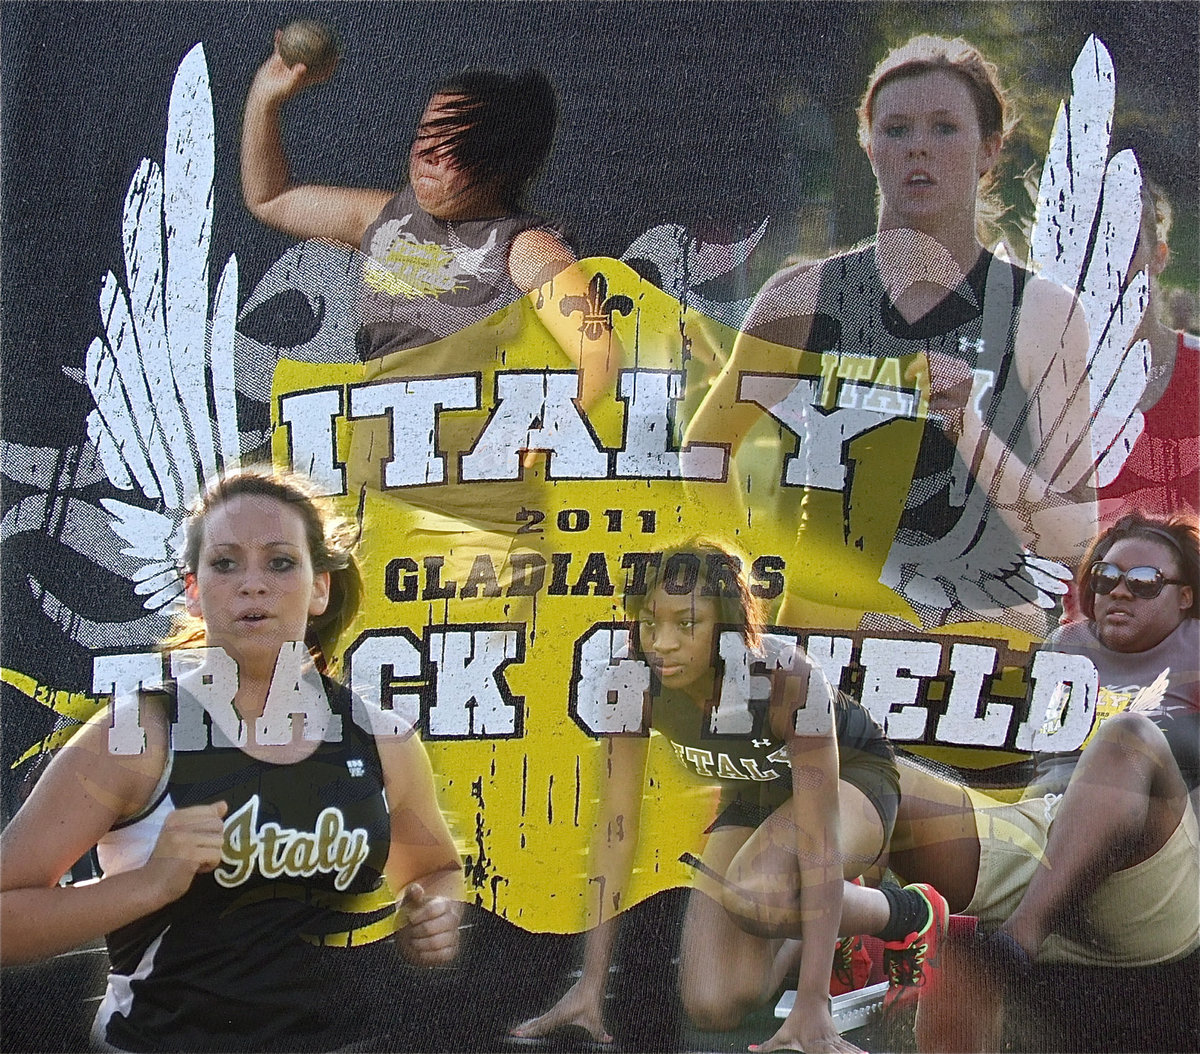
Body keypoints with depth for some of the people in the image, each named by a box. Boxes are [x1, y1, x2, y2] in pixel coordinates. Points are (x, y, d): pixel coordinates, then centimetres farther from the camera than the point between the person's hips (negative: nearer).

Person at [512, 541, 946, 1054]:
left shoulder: (788, 677, -37)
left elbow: (819, 838, -37)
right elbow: (616, 824, -20)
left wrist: (813, 1003, -42)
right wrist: (591, 984, -22)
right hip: (754, 795, 5)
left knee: (753, 894, -37)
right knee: (712, 1007, -11)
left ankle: (905, 913, -7)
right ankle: (807, 932, 20)